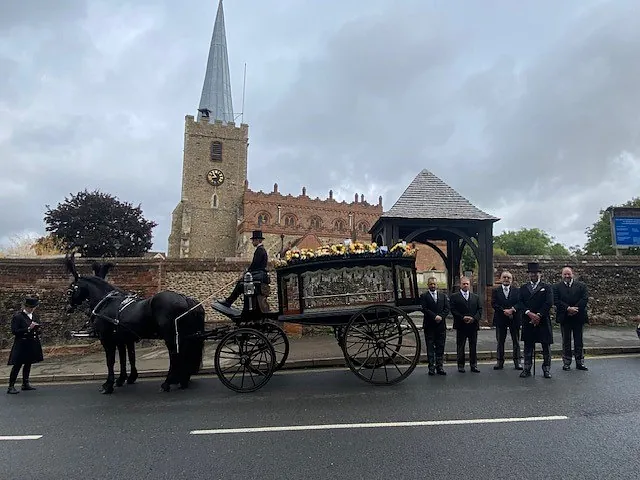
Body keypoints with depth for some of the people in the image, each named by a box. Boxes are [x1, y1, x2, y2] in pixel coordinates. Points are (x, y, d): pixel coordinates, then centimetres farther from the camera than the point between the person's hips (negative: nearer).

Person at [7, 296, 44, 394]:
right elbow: (14, 331, -15)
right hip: (22, 344, -7)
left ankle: (25, 384, 23)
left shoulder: (34, 315, 10)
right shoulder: (18, 316, -10)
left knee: (28, 364, 14)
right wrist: (28, 329, -23)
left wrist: (37, 329, -1)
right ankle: (11, 386, 1)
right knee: (17, 365, -5)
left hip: (32, 344, 7)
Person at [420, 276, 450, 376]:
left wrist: (441, 316, -11)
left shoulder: (443, 296, 13)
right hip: (429, 326, -3)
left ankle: (440, 367, 14)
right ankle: (431, 367, 8)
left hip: (441, 325, 3)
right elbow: (424, 309, -10)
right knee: (430, 348, 3)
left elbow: (447, 309, 5)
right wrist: (434, 316, -17)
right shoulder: (424, 296, 1)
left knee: (440, 347, 7)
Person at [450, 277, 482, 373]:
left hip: (473, 325, 3)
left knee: (473, 346, 9)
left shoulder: (475, 297, 13)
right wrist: (463, 318, -17)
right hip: (461, 326, -3)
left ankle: (473, 365, 18)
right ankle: (461, 365, 12)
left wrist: (474, 318, -9)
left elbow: (480, 309, 6)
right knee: (460, 347, 4)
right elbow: (453, 310, -7)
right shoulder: (454, 297, 0)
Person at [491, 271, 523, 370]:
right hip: (500, 319, 0)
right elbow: (493, 304, -5)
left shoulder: (517, 291, 6)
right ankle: (500, 361, 12)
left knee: (516, 341, 6)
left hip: (514, 318, 0)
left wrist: (512, 309, -20)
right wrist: (504, 311, -16)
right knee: (500, 342, 5)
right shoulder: (495, 291, 4)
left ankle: (517, 361, 14)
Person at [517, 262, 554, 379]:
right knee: (528, 346, 7)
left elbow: (549, 303, -6)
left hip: (543, 321, -2)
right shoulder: (523, 287, 11)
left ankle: (546, 369, 16)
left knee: (546, 346, 4)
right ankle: (527, 369, 13)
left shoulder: (547, 287, 5)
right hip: (527, 321, 2)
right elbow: (520, 303, 1)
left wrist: (538, 315, -14)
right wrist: (529, 313, -15)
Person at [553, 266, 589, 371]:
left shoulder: (581, 286, 5)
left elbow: (585, 299, -5)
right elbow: (556, 301, -8)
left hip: (578, 317, 1)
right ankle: (566, 363, 13)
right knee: (566, 341, 6)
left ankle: (580, 362, 17)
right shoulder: (557, 287, 1)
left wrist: (575, 309, -16)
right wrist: (568, 309, -19)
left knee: (579, 341, 8)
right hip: (564, 318, -1)